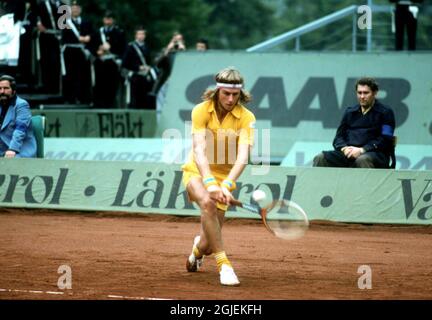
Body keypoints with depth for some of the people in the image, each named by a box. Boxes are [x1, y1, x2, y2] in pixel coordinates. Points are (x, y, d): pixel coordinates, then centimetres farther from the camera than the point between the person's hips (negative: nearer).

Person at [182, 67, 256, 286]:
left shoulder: (246, 118, -14)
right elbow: (199, 150, -25)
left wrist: (227, 185, -42)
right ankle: (223, 265, -34)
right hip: (197, 171, -1)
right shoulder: (201, 111, -15)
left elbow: (242, 157, -25)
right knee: (207, 202, -37)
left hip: (224, 176, 1)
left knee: (209, 242, 0)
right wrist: (209, 183, -41)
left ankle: (198, 250, 41)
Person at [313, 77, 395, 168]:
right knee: (321, 158, -22)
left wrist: (362, 150, -17)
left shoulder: (385, 113, 7)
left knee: (362, 160, -41)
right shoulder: (350, 112, 22)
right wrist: (344, 148, -7)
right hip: (349, 153, 5)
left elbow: (384, 140, -5)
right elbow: (338, 137, 18)